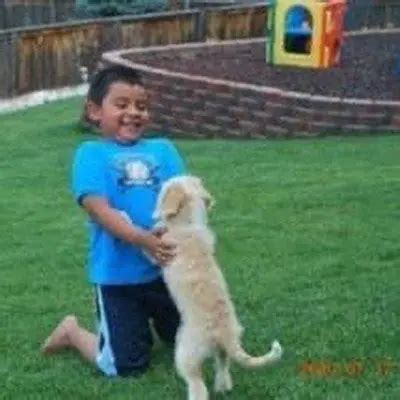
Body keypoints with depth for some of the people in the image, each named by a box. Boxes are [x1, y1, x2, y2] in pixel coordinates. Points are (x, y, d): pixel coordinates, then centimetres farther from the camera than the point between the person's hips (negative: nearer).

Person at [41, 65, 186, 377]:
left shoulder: (163, 149, 7)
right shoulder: (91, 153, -5)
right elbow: (99, 210, -18)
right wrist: (143, 239, -32)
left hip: (168, 268, 5)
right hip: (119, 274, -4)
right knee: (126, 366, 4)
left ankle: (149, 319, 43)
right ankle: (74, 332, 30)